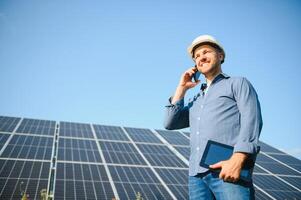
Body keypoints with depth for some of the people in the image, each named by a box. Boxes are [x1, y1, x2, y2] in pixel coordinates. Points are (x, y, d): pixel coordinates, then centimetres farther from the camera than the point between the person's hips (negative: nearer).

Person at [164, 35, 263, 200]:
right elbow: (170, 123, 20)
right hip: (196, 175, 5)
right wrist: (182, 88, 19)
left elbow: (252, 119, -3)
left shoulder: (238, 83, 13)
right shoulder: (196, 100, 30)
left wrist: (238, 159, -19)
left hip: (228, 170, -5)